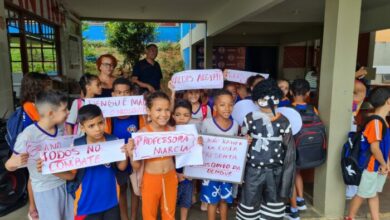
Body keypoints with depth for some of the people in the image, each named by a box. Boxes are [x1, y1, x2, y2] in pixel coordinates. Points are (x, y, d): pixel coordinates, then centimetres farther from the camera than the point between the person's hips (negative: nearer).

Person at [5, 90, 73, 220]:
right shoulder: (27, 136, -23)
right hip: (46, 190, -6)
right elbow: (9, 166, -14)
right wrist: (14, 162, -34)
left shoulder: (61, 128, -4)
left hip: (66, 183, 6)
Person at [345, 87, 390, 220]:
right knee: (362, 195, 7)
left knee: (374, 194, 18)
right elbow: (374, 147, -24)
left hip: (379, 166, 9)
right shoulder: (376, 122, -24)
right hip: (371, 166, -9)